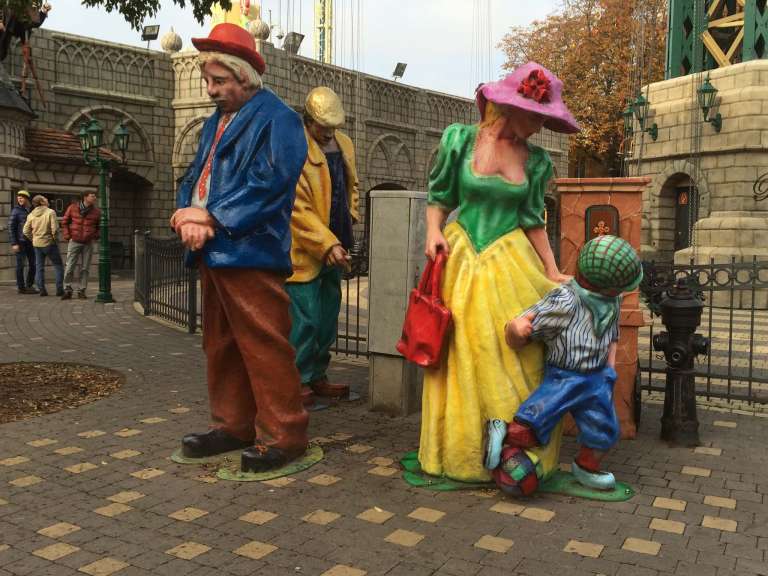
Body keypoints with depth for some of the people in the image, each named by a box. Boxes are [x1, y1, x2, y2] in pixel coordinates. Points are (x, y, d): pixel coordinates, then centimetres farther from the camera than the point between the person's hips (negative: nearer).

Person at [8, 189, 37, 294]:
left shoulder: (32, 210, 9)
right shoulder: (16, 210, -4)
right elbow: (10, 227, -7)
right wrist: (14, 243, -14)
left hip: (30, 241, 5)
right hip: (20, 242, -5)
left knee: (33, 264, 8)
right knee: (20, 265, 0)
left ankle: (29, 285, 20)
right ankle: (21, 287, 6)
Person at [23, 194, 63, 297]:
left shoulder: (31, 215, 4)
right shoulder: (50, 212, -11)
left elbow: (26, 231, 4)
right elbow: (55, 229, -18)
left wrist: (33, 239, 14)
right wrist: (56, 239, -4)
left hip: (37, 244, 5)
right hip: (49, 243, -5)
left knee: (39, 267, 12)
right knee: (58, 265, 6)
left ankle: (41, 289, 11)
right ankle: (59, 289, 1)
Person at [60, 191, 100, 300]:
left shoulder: (96, 212, 1)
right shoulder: (72, 208, -3)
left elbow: (99, 226, 16)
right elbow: (64, 222, 7)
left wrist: (95, 236, 4)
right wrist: (67, 236, 0)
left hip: (88, 243, 2)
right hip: (74, 242, -1)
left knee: (85, 268, 5)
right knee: (69, 267, -3)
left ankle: (81, 291, 14)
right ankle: (67, 290, 7)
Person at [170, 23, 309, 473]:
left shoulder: (276, 119, -7)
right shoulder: (215, 122, 20)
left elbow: (268, 186, -18)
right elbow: (196, 176, 17)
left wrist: (212, 218, -16)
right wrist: (188, 214, -5)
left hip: (251, 252, -9)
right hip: (212, 251, 9)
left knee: (264, 348, -6)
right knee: (221, 345, 15)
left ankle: (283, 435, 4)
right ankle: (233, 424, 27)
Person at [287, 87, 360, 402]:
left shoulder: (344, 143, 10)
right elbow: (297, 209, -19)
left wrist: (348, 221, 10)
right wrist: (327, 244, -23)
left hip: (334, 248, 8)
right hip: (304, 252, -8)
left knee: (327, 316, 13)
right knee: (304, 318, -5)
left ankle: (317, 376, 25)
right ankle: (298, 380, 9)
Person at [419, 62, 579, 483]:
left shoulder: (535, 159, 5)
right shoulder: (459, 139, -3)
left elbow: (533, 220, 10)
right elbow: (438, 196, 5)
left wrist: (552, 273, 7)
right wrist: (434, 231, -12)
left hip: (511, 262, 2)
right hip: (461, 259, -2)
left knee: (520, 357, -1)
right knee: (465, 356, 2)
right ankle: (463, 452, 18)